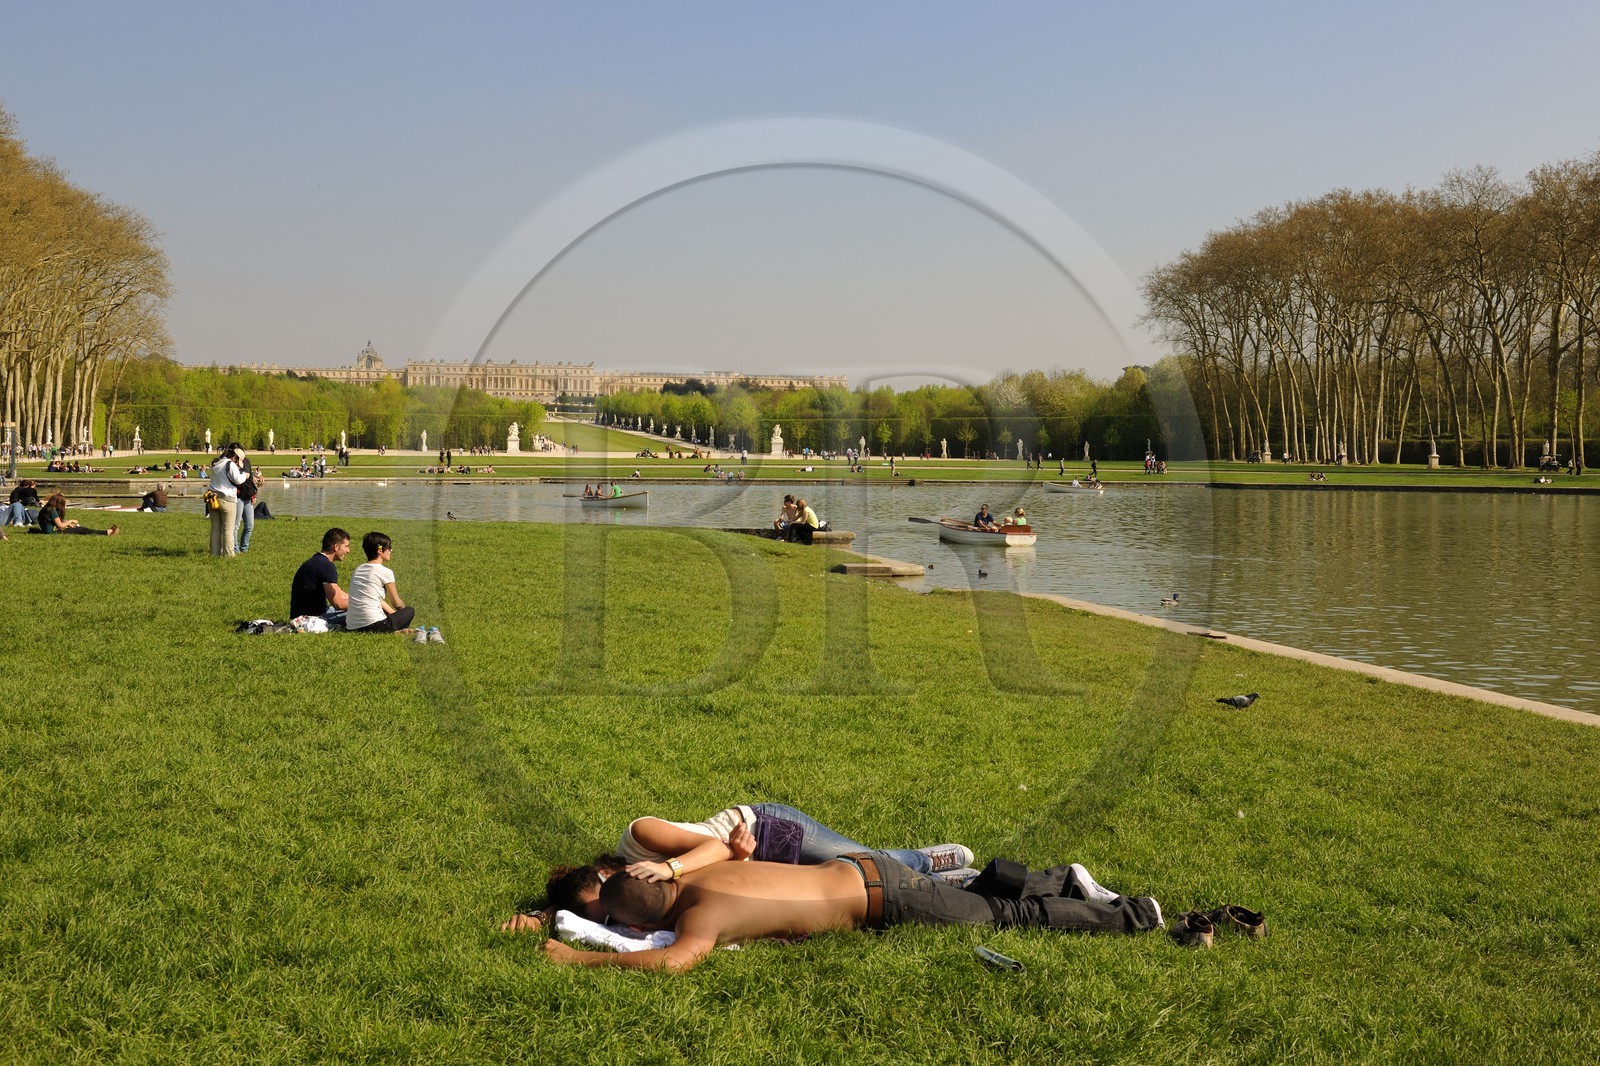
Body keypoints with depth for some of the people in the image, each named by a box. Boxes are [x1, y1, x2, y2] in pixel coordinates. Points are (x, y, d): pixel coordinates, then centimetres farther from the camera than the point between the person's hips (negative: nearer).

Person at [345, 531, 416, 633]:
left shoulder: (358, 569, 17)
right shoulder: (385, 572, -4)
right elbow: (397, 603, 8)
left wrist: (394, 613, 26)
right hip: (373, 626, -7)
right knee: (410, 611, 16)